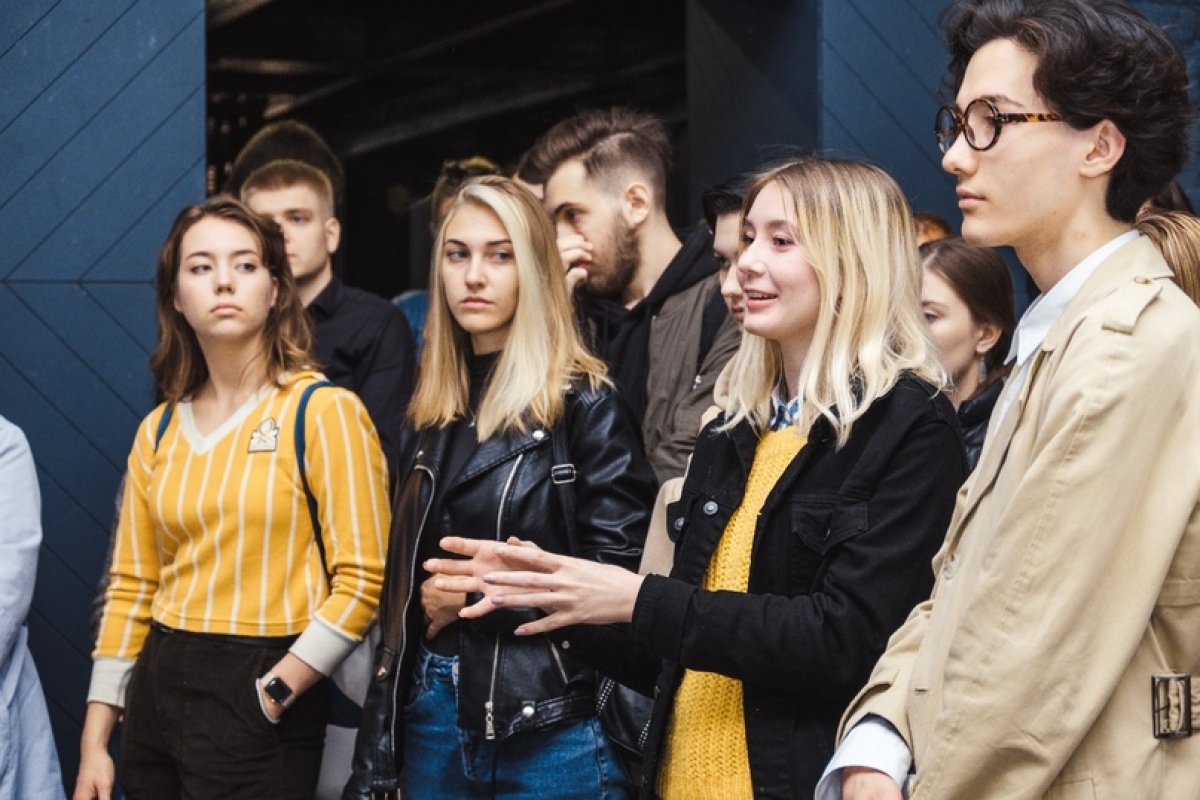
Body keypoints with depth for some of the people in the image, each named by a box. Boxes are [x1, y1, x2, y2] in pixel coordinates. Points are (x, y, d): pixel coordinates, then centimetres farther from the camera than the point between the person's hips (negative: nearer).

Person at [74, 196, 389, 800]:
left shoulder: (323, 411, -7)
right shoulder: (159, 430, 8)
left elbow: (360, 580, -12)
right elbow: (132, 588, 9)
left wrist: (268, 700, -14)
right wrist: (95, 738, 5)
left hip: (259, 698, -5)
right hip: (157, 688, 5)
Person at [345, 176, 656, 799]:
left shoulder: (586, 404, -8)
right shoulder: (435, 411, 11)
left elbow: (619, 576, -13)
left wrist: (477, 595, -10)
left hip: (550, 727, -6)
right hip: (432, 716, 6)